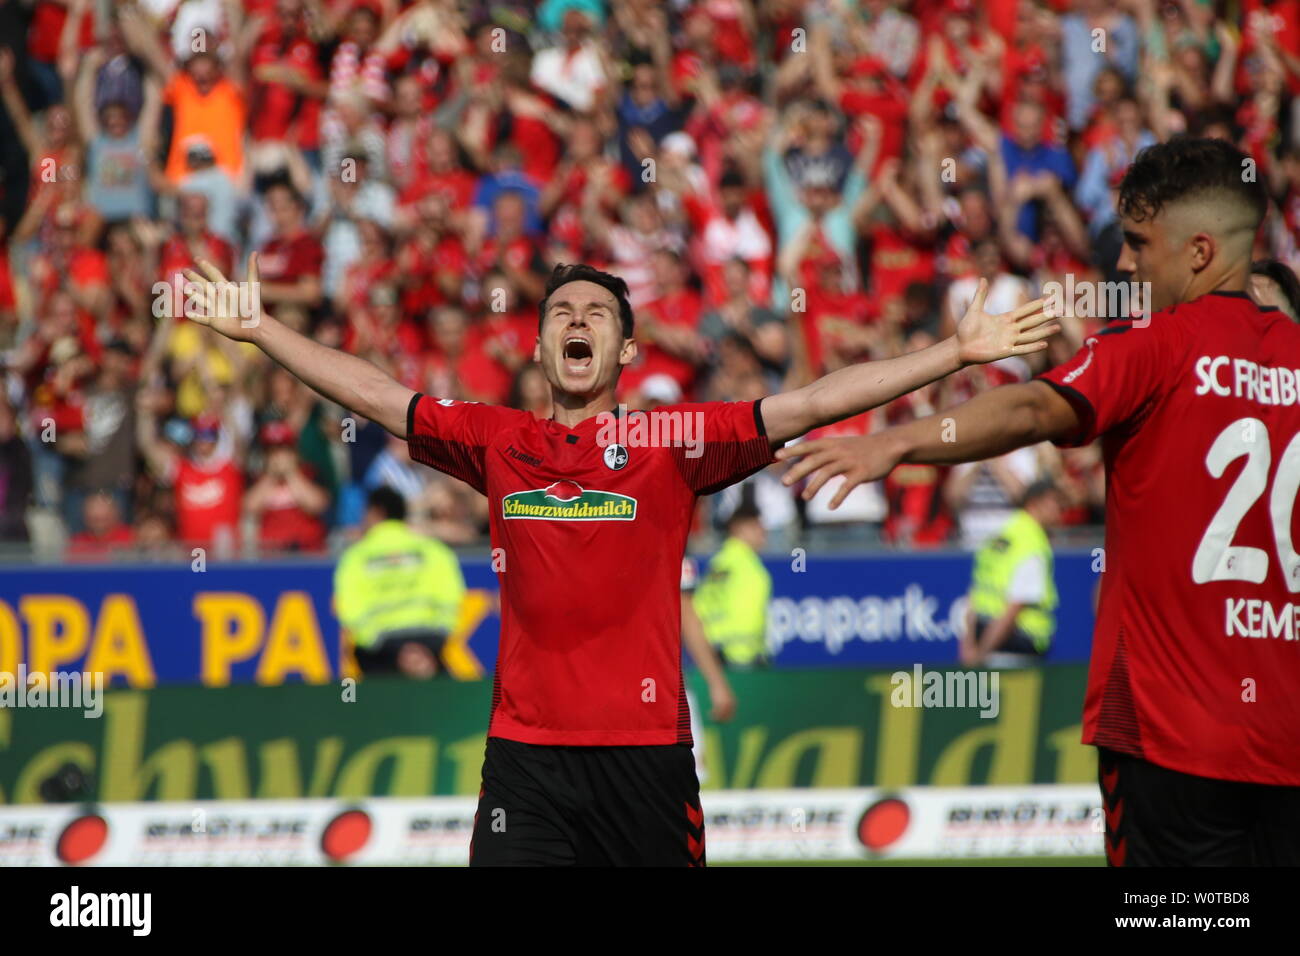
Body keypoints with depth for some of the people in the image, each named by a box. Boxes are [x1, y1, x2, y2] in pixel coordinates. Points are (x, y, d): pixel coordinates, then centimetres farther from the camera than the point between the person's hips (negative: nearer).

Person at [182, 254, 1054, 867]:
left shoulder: (673, 444, 2)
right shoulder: (498, 443, 8)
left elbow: (810, 404, -3)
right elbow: (375, 395, 14)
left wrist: (955, 354, -8)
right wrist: (259, 327, 15)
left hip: (647, 751, -1)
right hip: (525, 753, 1)